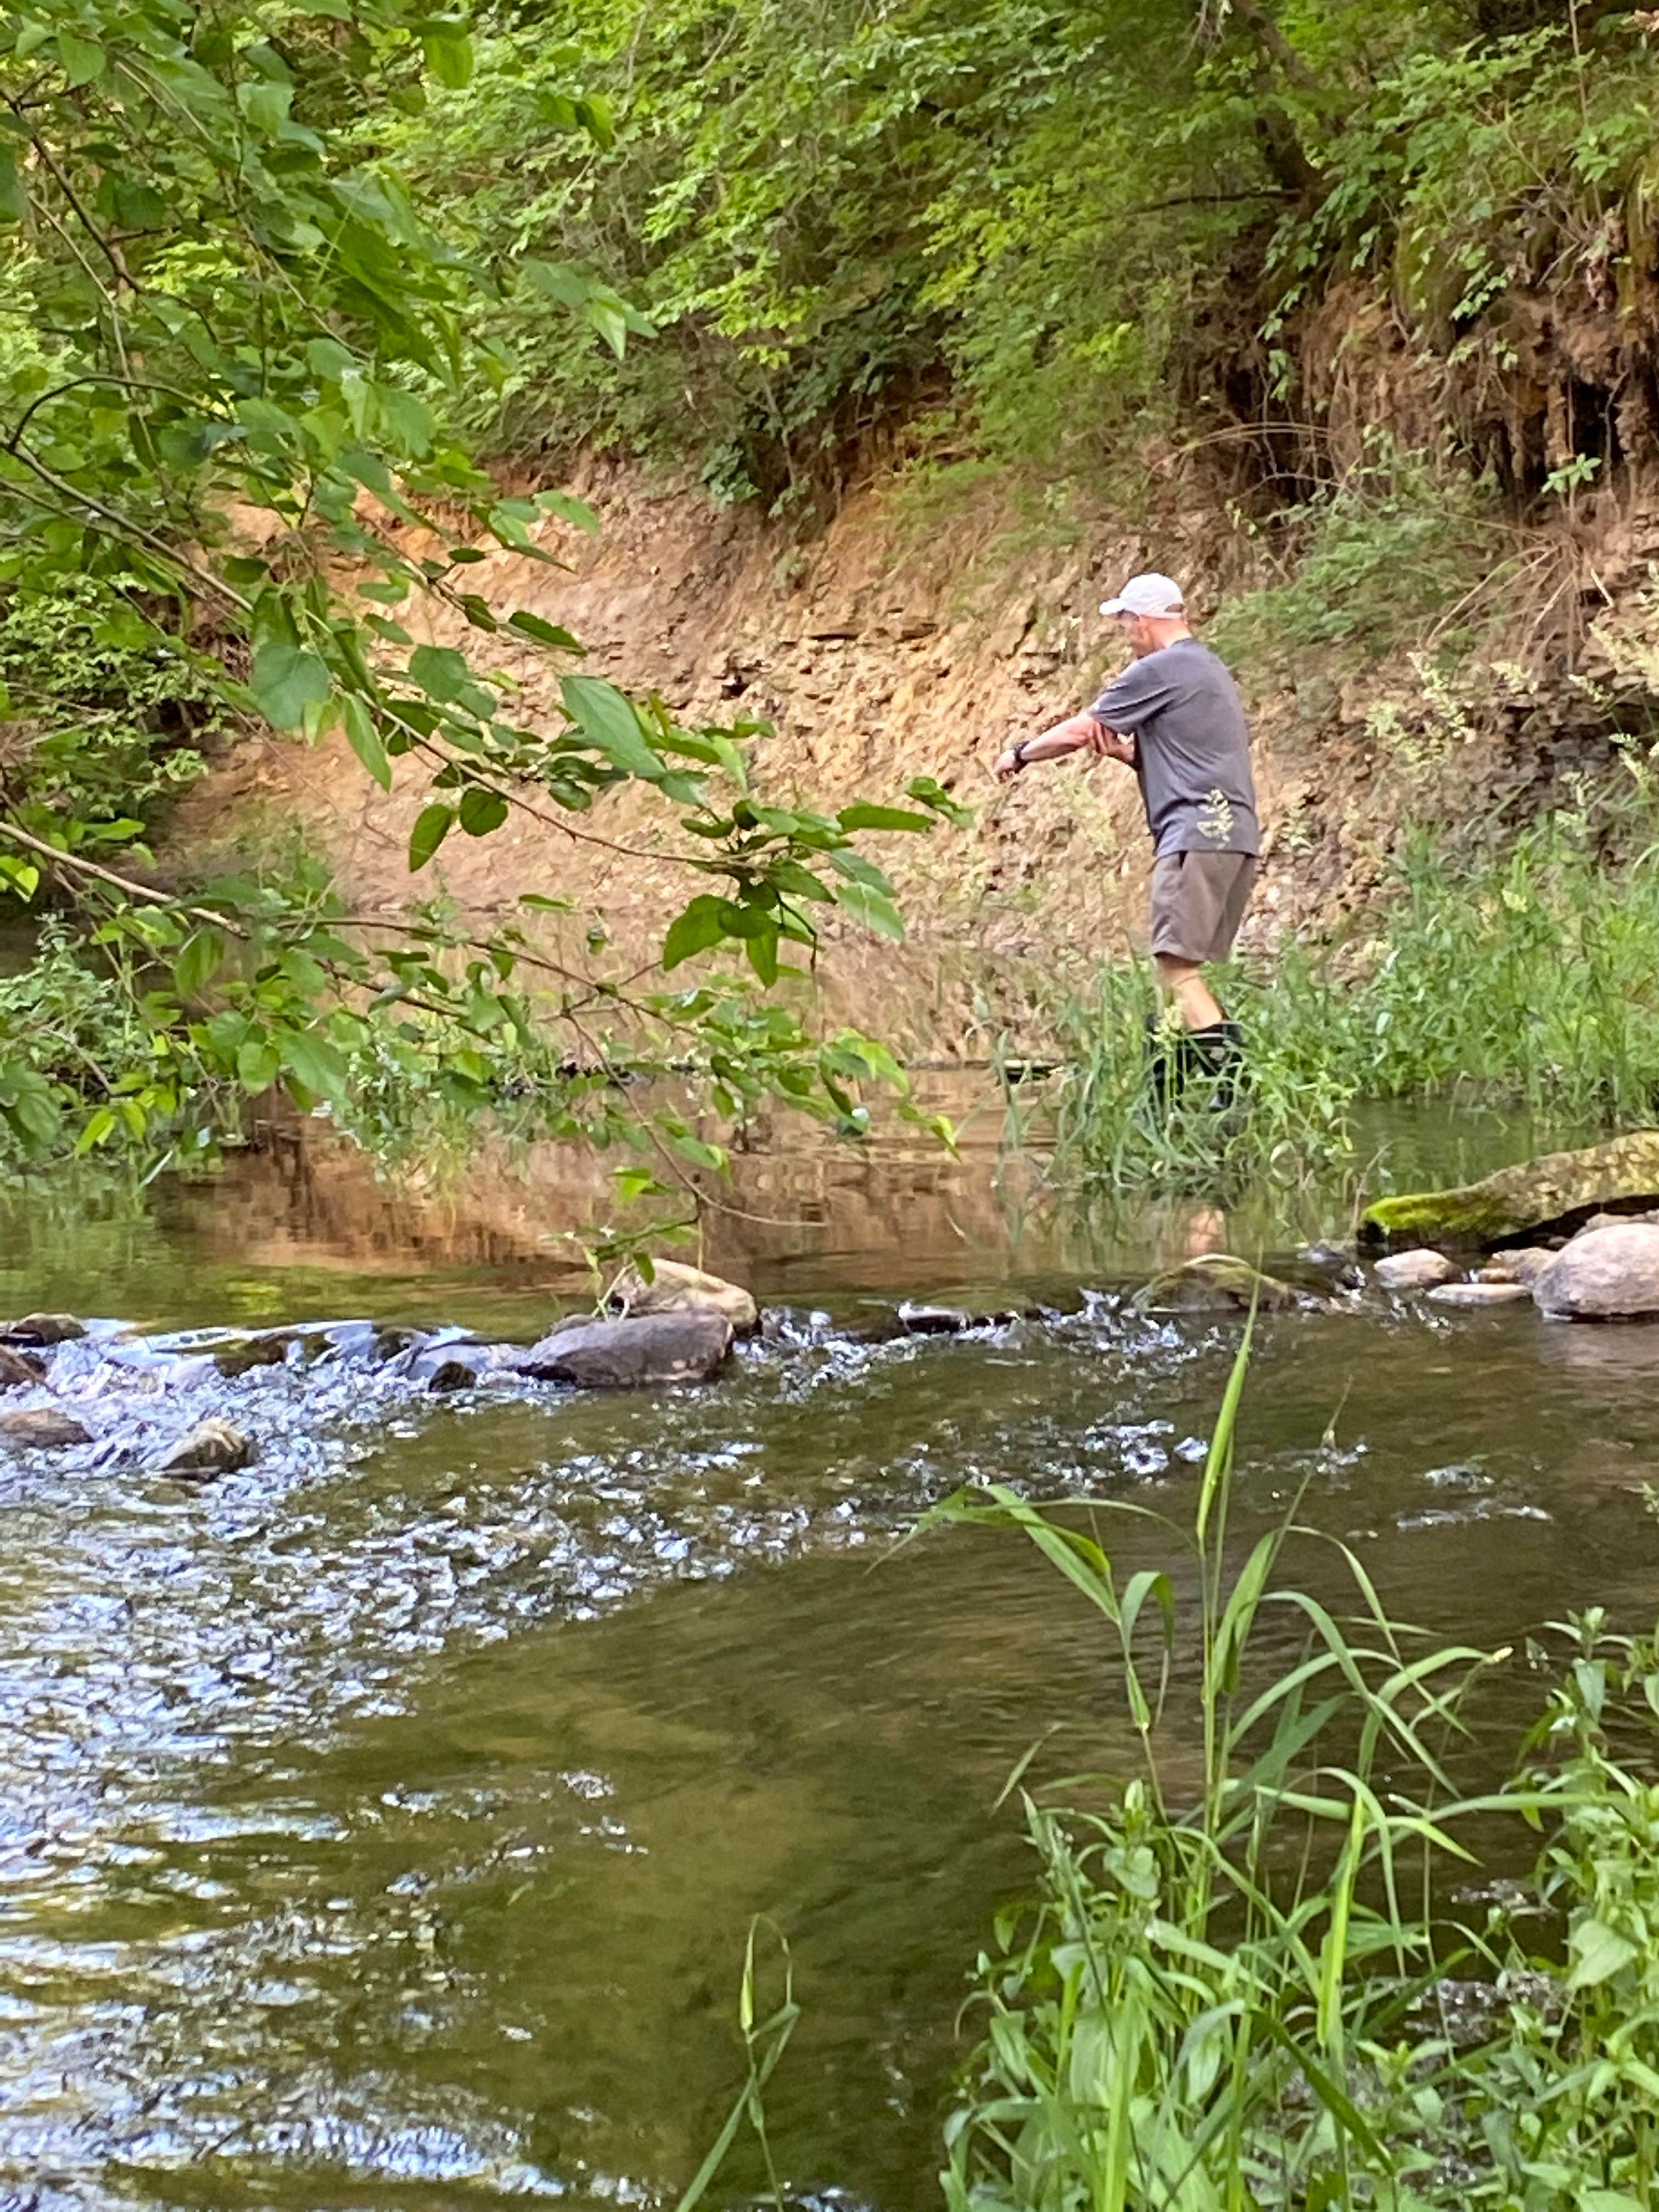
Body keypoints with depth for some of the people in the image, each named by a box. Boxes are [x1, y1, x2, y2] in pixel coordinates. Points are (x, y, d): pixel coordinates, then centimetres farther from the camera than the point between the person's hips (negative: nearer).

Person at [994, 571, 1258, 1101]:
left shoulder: (1159, 670, -5)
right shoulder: (1210, 669, 25)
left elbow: (1077, 732, 2)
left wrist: (1020, 754, 19)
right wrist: (1125, 751, 10)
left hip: (1198, 832, -10)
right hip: (1237, 834, 10)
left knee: (1176, 963, -14)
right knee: (1181, 965, 10)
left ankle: (1230, 1074, -26)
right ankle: (1167, 1092, 9)